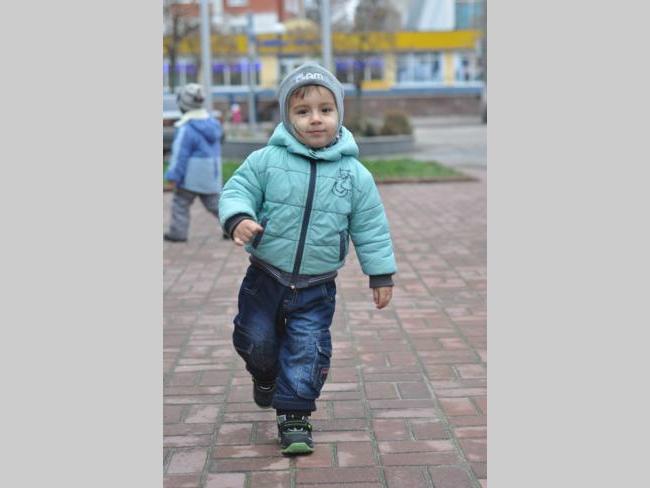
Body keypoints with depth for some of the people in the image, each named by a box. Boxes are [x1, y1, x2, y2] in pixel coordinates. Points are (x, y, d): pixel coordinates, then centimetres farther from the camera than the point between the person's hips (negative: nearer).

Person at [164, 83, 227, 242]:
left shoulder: (186, 128, -19)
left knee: (180, 203, 6)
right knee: (214, 203, 14)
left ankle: (178, 232, 8)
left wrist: (173, 176, -14)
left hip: (192, 175, -7)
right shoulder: (212, 122, 7)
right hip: (211, 174, 7)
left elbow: (180, 154, -18)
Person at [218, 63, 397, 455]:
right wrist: (238, 219, -26)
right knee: (255, 341, 13)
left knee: (306, 351, 2)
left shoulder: (355, 173, -6)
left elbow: (371, 228, 0)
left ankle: (295, 416, 18)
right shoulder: (266, 160, -10)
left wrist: (382, 273, 2)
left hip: (316, 288, 0)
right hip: (266, 278, 1)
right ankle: (265, 374, 46)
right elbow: (237, 190, -4)